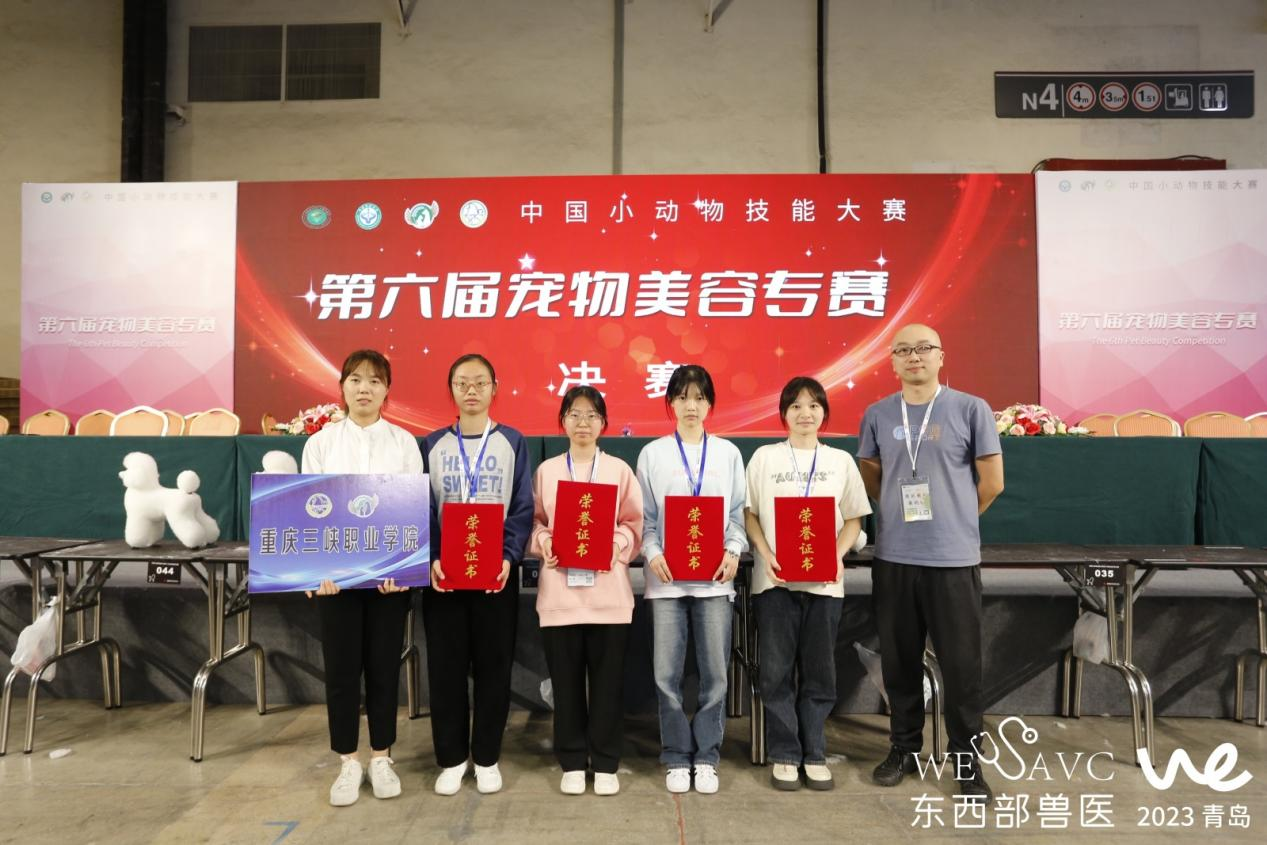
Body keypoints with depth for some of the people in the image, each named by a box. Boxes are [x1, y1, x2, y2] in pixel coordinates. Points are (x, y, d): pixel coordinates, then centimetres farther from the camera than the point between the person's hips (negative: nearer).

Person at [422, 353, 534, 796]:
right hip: (444, 571, 1)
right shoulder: (432, 444, 6)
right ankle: (451, 758, 21)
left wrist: (508, 557, -15)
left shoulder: (512, 442, 3)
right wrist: (432, 558, -13)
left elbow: (522, 508, 0)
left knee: (494, 665, 6)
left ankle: (487, 758, 20)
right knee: (445, 666, 6)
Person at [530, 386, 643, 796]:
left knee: (607, 680, 5)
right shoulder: (546, 470, 8)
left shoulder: (620, 470, 5)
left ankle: (605, 763, 20)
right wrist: (544, 543, -12)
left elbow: (635, 523, 2)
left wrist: (615, 545, -16)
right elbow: (534, 521, 7)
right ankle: (572, 762, 22)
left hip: (607, 590, -1)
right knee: (566, 680, 8)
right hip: (559, 589, 1)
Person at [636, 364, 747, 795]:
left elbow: (737, 513, 7)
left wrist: (733, 551, -9)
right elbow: (644, 516, 4)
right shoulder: (653, 453, 6)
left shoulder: (728, 453, 9)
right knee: (667, 673, 2)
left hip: (714, 577, 1)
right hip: (666, 577, 0)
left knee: (714, 672, 4)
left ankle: (706, 758, 19)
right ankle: (676, 758, 18)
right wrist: (652, 554, -11)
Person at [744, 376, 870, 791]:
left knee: (819, 671, 7)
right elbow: (749, 513, 4)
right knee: (776, 670, 3)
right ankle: (784, 754, 16)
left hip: (824, 580, 1)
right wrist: (765, 554, -12)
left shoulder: (841, 460, 8)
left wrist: (838, 555, -9)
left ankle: (814, 754, 21)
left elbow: (853, 519, 9)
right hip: (775, 578, -1)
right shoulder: (764, 457, 5)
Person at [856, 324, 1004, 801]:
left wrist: (954, 517, 11)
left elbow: (991, 482, 3)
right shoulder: (877, 416, 5)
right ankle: (904, 748, 28)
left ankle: (966, 762, 19)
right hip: (893, 557, 3)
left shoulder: (971, 410, -2)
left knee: (961, 664, 4)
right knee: (899, 660, 12)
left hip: (953, 558, -2)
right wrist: (901, 512, 11)